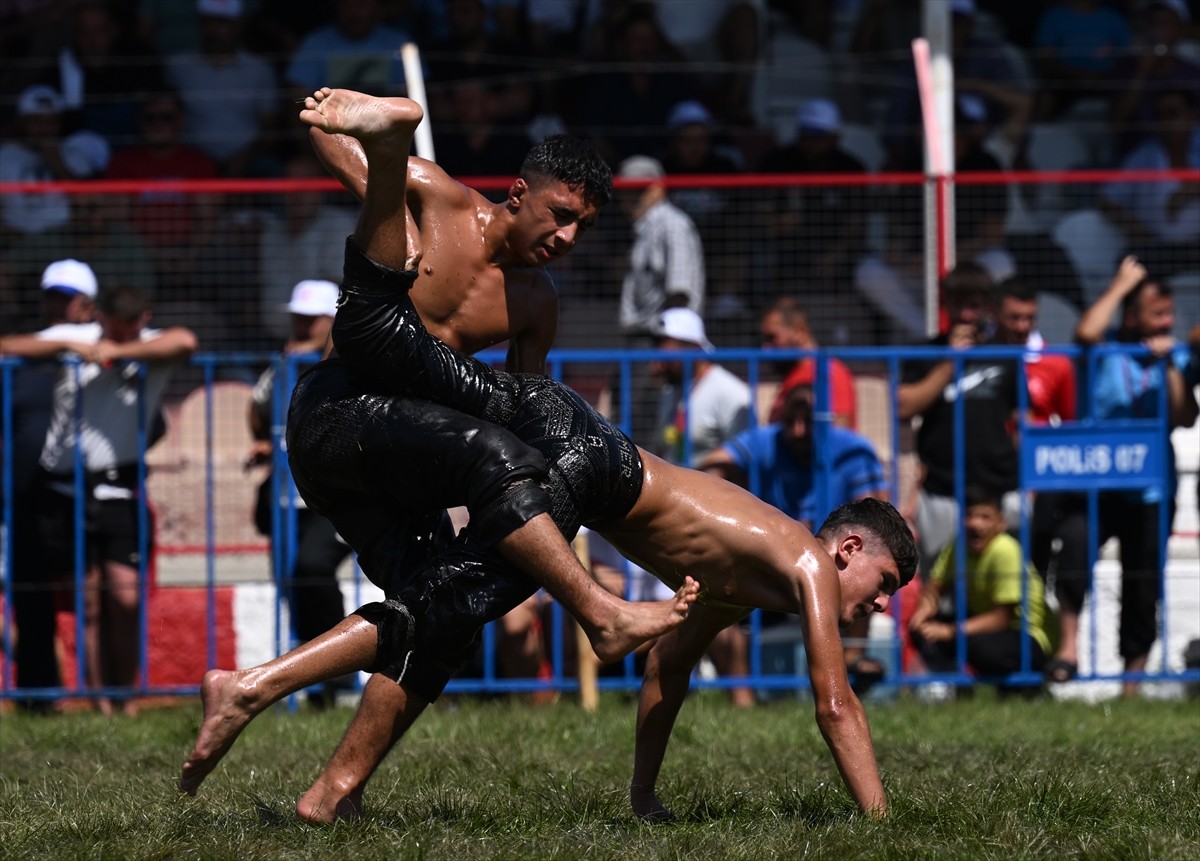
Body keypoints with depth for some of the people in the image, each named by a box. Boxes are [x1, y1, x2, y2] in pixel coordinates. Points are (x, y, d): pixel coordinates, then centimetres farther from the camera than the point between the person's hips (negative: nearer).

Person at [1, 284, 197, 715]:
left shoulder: (151, 350, -4)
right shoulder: (74, 337, 3)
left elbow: (185, 341, -27)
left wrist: (118, 351, -22)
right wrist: (67, 345, -12)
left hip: (117, 487, -2)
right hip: (63, 485, 2)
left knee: (125, 596, -9)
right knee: (87, 599, 2)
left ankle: (126, 699, 3)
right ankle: (100, 702, 8)